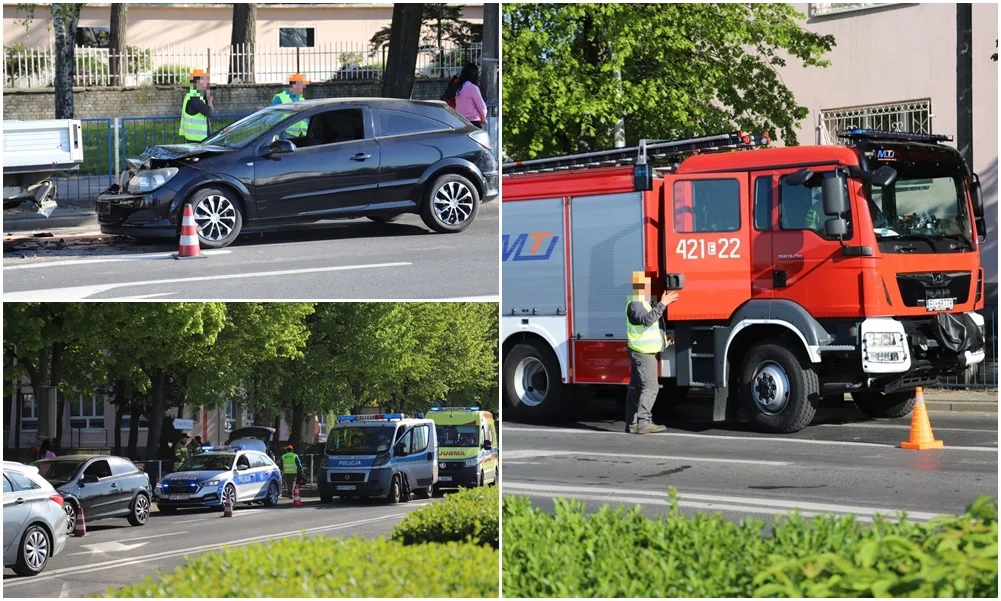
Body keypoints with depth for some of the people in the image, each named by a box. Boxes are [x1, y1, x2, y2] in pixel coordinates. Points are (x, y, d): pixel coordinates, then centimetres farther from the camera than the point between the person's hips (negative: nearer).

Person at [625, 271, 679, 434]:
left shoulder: (640, 303, 18)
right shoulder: (635, 304, -15)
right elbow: (647, 319, -32)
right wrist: (662, 304, -30)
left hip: (642, 352, 11)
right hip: (643, 353, -11)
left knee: (636, 387, 10)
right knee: (649, 387, -13)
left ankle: (632, 423, 12)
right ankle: (644, 423, -16)